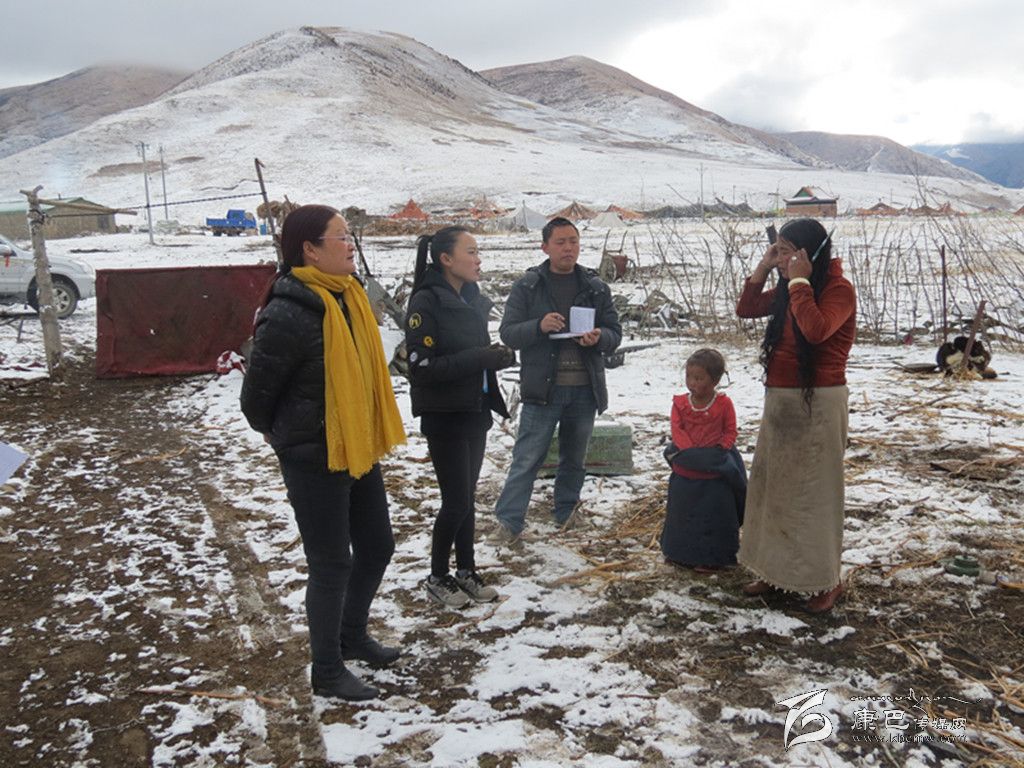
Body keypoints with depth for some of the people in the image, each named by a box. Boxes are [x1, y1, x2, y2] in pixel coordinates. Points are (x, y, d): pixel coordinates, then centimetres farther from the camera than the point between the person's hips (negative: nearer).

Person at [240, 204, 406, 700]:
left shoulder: (348, 295, 4)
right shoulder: (288, 314, -23)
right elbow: (256, 393, -14)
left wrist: (371, 435, 16)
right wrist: (279, 434, 4)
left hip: (357, 448, 9)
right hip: (314, 458, -8)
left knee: (377, 547, 19)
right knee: (332, 564, 3)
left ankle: (352, 635, 42)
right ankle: (327, 673, 23)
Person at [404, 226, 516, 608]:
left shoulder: (472, 299, 9)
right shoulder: (426, 302, -15)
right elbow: (422, 367, -20)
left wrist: (499, 355, -3)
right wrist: (479, 358, -24)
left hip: (475, 412, 7)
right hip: (444, 417, -7)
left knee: (467, 497, 14)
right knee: (456, 501, -2)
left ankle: (466, 571, 26)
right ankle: (437, 577, 16)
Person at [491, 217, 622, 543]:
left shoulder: (595, 287, 7)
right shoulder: (527, 286, -1)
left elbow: (614, 333, 8)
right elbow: (508, 333, -4)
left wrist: (599, 338, -15)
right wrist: (539, 326, -23)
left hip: (584, 389, 3)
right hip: (542, 388, -3)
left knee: (575, 457, 16)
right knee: (527, 458, -3)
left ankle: (566, 514, 34)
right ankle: (509, 522, 4)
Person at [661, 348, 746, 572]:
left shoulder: (723, 403, -7)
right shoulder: (680, 403, -1)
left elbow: (730, 432, -2)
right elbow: (677, 429, -6)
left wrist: (719, 451, -16)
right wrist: (689, 449, -19)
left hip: (715, 473, -3)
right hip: (685, 470, 3)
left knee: (715, 514, 4)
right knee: (682, 512, 14)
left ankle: (711, 558, 15)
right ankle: (681, 552, 31)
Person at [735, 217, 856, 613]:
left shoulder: (838, 289, -13)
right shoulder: (788, 291, 10)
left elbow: (816, 330, -30)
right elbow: (746, 309, 14)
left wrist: (799, 281, -21)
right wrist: (763, 267, 3)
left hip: (817, 403, -8)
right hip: (779, 401, 8)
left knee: (815, 491, 0)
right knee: (772, 486, 13)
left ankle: (828, 579, 14)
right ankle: (775, 569, 25)